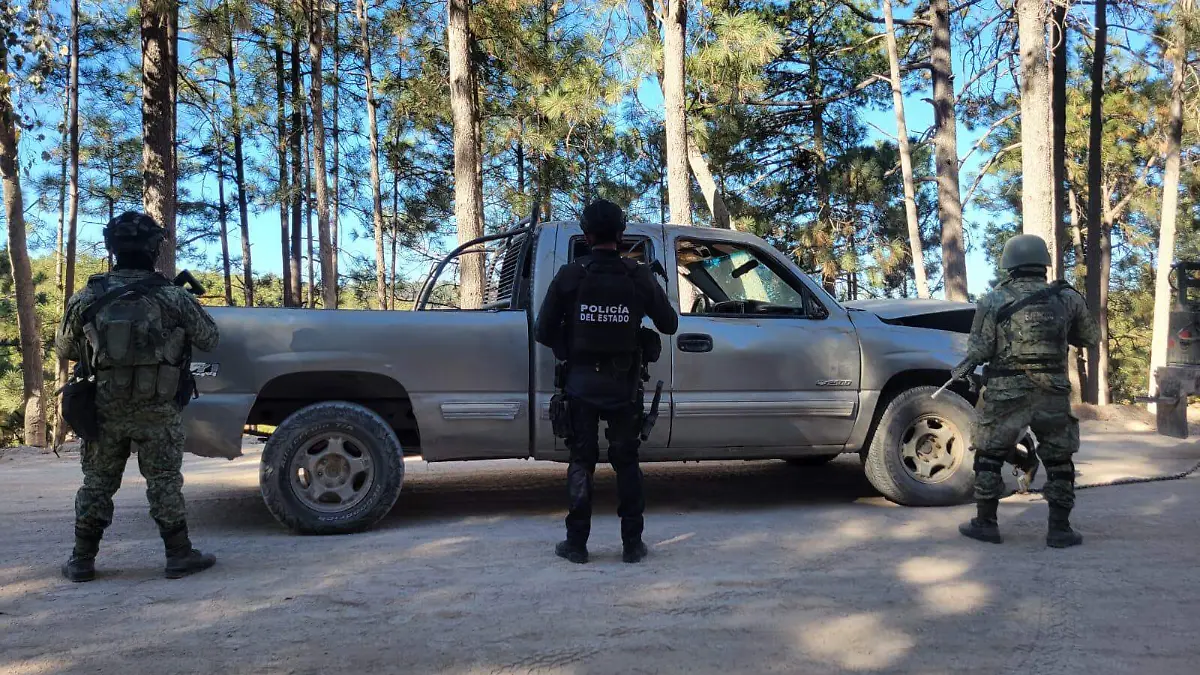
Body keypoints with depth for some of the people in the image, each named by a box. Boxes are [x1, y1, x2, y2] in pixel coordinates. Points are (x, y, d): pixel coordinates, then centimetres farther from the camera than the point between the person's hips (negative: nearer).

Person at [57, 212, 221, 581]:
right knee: (164, 482, 6)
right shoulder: (172, 297, -10)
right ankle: (179, 555, 10)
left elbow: (64, 348, 7)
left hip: (104, 409, 2)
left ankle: (82, 560, 19)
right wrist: (188, 303, 18)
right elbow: (209, 339, 1)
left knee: (97, 482, 13)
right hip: (157, 410, -2)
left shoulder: (87, 298, -4)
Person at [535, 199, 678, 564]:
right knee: (626, 461, 12)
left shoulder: (569, 276, -7)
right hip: (623, 384, 1)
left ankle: (576, 543, 12)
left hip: (581, 382, 0)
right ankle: (632, 543, 13)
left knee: (581, 460, 10)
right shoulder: (640, 277, -5)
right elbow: (669, 324, 5)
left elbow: (544, 332, -6)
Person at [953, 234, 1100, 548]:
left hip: (1006, 394, -2)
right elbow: (1091, 337, 13)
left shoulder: (994, 301, -6)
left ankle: (985, 523, 13)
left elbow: (979, 350, -8)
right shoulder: (1067, 298, 2)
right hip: (1053, 393, 2)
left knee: (989, 456, 11)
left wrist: (963, 369, 11)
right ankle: (1059, 528, 14)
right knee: (1059, 461, 14)